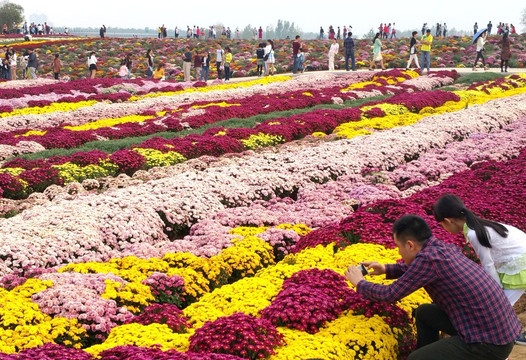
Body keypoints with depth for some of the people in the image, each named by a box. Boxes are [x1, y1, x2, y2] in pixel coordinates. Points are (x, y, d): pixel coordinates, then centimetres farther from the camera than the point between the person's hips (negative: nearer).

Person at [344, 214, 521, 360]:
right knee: (424, 313, 21)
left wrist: (359, 283, 9)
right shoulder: (445, 249, 5)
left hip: (490, 342, -9)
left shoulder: (429, 257, -20)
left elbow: (390, 294, -8)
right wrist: (386, 269, 31)